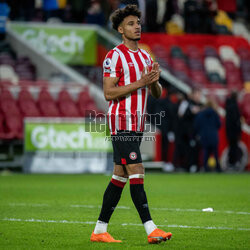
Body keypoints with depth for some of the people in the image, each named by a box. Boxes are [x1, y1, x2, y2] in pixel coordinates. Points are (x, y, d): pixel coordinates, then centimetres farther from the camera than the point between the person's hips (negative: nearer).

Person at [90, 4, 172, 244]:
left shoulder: (145, 56, 17)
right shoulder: (115, 56, -7)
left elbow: (157, 93, 18)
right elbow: (109, 93, -14)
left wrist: (155, 81, -4)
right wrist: (139, 83, -20)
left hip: (137, 123, 8)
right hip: (122, 121, -8)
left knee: (119, 176, 8)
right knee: (136, 172, -14)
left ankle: (99, 230, 13)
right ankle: (151, 229, -18)